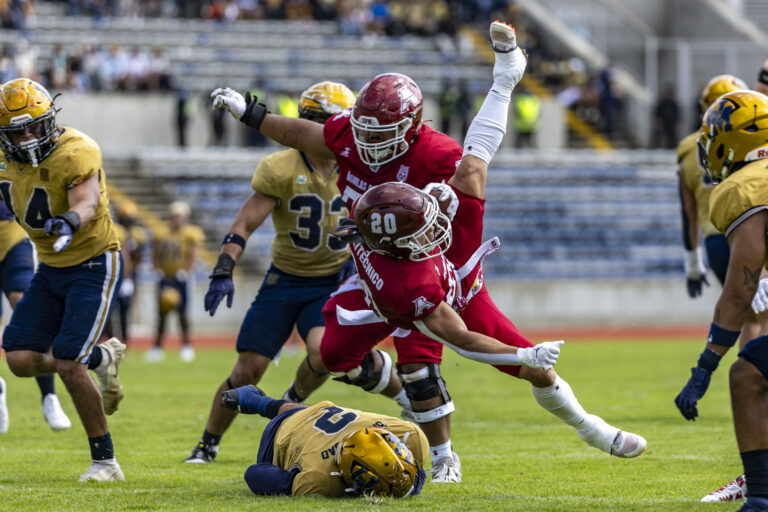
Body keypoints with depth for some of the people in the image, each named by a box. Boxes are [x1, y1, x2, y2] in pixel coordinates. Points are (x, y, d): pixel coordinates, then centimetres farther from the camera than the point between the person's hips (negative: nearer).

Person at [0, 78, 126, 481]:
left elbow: (87, 203, -40)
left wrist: (70, 222, -60)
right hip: (50, 268, 7)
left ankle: (105, 461, -2)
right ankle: (101, 358, 23)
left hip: (94, 264, -7)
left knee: (68, 366, -16)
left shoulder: (76, 153, -23)